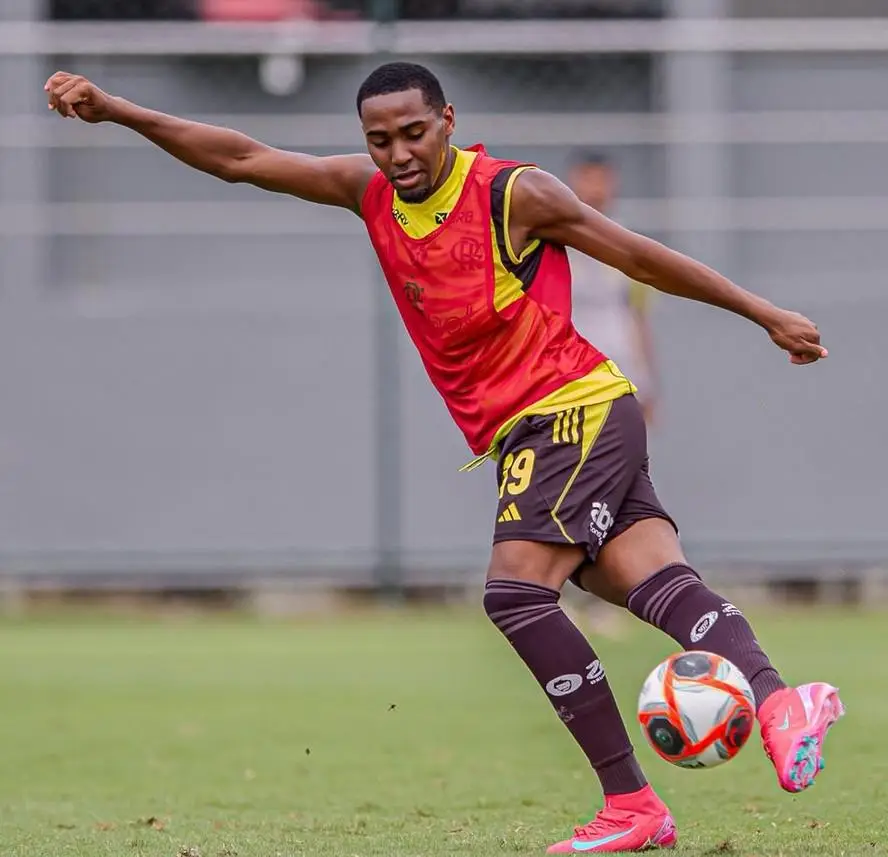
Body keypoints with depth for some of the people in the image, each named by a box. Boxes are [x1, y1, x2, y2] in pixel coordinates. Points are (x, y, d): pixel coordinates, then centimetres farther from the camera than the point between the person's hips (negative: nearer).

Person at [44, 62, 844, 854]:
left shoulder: (514, 194, -10)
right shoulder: (370, 192, 7)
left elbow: (638, 255, -2)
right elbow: (242, 159, 8)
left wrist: (764, 313, 4)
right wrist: (116, 111, 2)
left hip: (577, 410, -7)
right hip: (516, 435, 7)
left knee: (516, 590, -21)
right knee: (656, 582, -12)